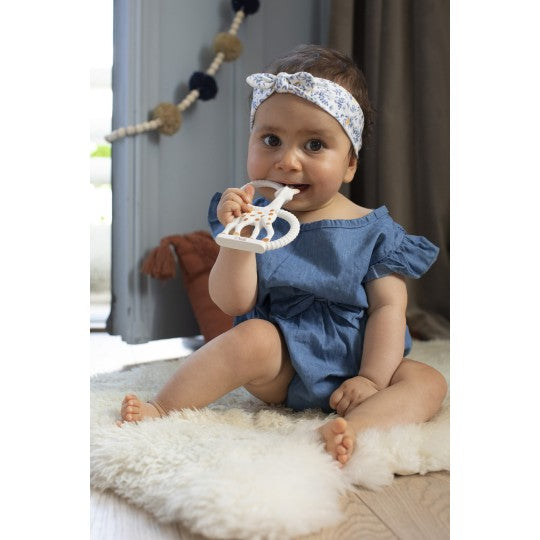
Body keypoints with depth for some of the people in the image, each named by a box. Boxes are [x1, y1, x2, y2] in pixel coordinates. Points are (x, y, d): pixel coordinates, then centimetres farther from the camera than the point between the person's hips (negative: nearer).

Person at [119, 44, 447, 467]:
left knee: (427, 381, -21)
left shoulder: (373, 231, -2)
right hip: (281, 368, -1)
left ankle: (351, 430, -47)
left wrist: (372, 378, -17)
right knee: (253, 336, -30)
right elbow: (233, 303, -9)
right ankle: (163, 410, -22)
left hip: (348, 369, 1)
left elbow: (388, 309, -4)